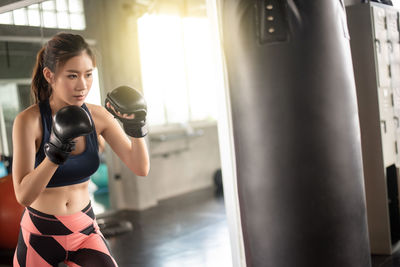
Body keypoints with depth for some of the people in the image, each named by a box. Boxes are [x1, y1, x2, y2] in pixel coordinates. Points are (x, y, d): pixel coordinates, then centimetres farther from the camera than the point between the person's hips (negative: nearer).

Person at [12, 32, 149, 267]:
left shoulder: (98, 115, -8)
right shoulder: (29, 120, -19)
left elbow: (141, 168, -9)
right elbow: (24, 196, -25)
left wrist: (136, 129, -25)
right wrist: (55, 154, -39)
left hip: (86, 230, 2)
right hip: (40, 233, -2)